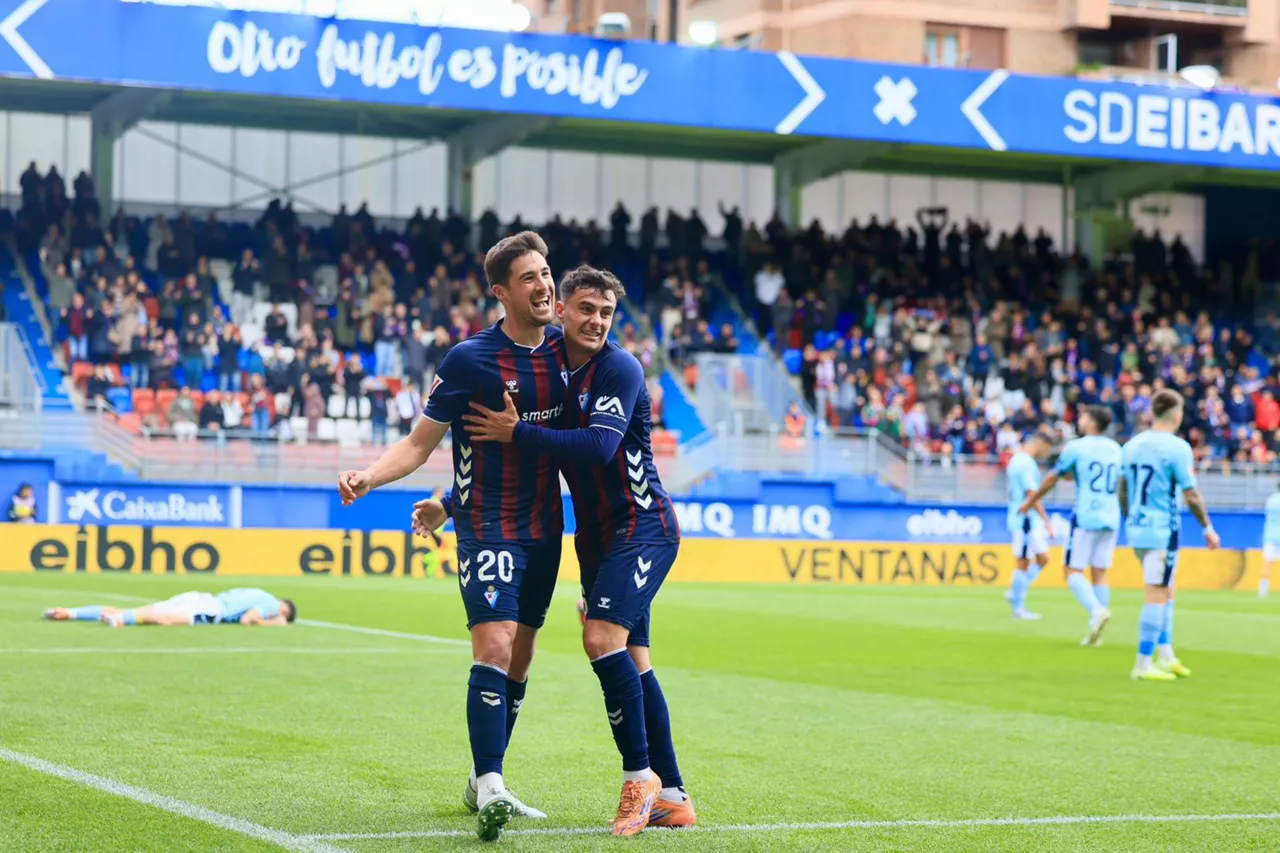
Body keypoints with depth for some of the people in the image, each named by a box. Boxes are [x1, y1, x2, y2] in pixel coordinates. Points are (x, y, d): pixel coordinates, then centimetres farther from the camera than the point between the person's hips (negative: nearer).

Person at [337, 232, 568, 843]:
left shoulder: (564, 348, 4)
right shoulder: (470, 359, -11)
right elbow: (420, 443, -7)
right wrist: (368, 477, -21)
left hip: (545, 528, 6)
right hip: (487, 527, -6)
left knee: (519, 656, 11)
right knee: (494, 645, -19)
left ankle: (483, 785, 23)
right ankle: (490, 788, -21)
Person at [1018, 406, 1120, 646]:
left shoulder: (1076, 447, -3)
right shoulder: (1115, 449, 12)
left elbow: (1052, 479, 4)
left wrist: (1030, 501, 19)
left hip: (1085, 517, -5)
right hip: (1110, 519, 5)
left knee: (1073, 572, -2)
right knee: (1099, 574, 7)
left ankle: (1097, 610, -26)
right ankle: (1095, 632, 2)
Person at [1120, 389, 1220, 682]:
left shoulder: (1131, 445, 7)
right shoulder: (1177, 448, -13)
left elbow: (1122, 493, 13)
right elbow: (1192, 496, -11)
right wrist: (1208, 528, 0)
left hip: (1136, 529, 7)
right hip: (1163, 531, -7)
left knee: (1166, 592, 18)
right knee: (1157, 595, -3)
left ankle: (1166, 656, 20)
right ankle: (1143, 664, -2)